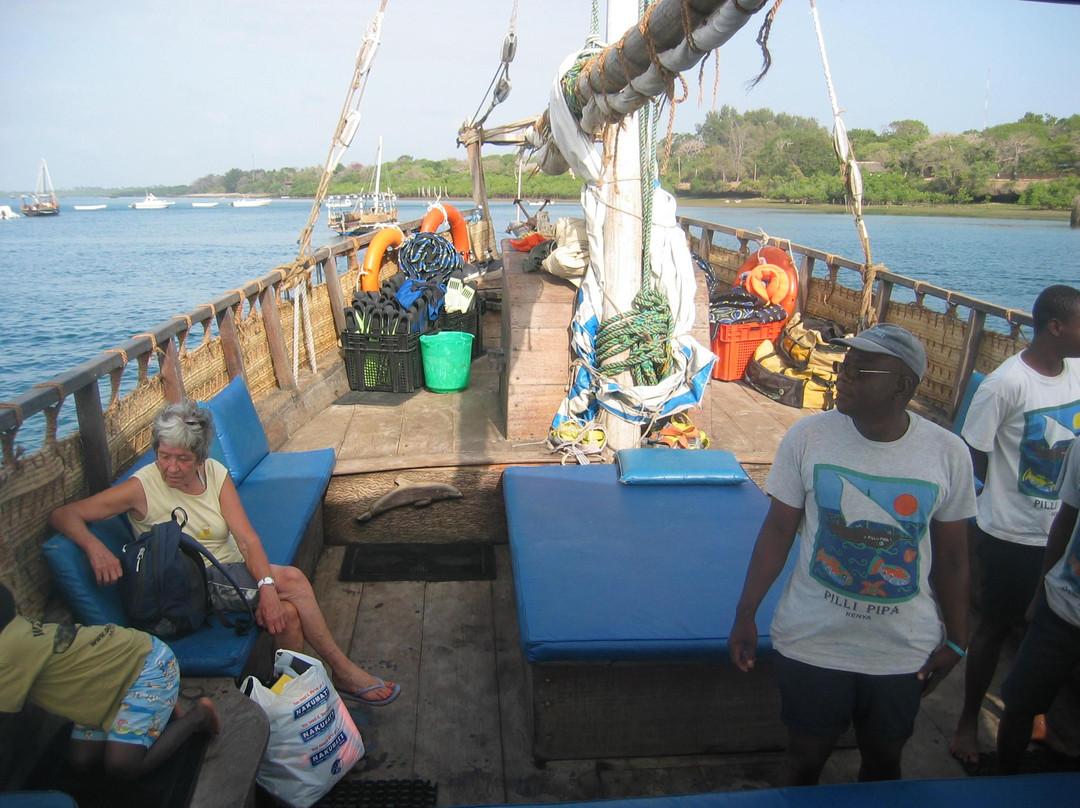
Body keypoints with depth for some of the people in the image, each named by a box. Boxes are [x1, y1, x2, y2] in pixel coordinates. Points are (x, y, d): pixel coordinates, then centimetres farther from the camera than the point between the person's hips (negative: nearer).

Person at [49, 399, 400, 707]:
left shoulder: (215, 473, 0)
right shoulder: (142, 488, -11)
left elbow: (246, 537, -8)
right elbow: (63, 514, -13)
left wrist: (266, 585, -24)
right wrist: (95, 548, -34)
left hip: (233, 571, 5)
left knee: (287, 613, -25)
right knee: (292, 579, -24)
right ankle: (343, 671, -10)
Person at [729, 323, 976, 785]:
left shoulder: (949, 453, -8)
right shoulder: (807, 437, -12)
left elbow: (951, 556, 2)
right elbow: (777, 531, -5)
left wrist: (955, 641, 5)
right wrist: (746, 615, -5)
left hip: (904, 652, 1)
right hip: (813, 643, -1)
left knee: (884, 759, 20)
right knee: (806, 755, 14)